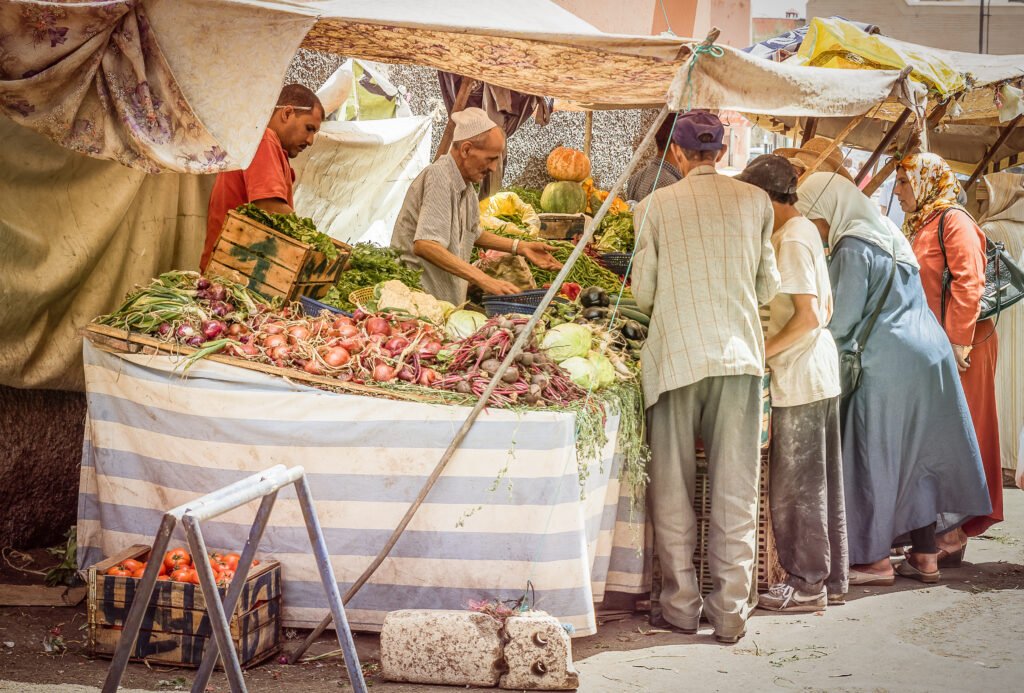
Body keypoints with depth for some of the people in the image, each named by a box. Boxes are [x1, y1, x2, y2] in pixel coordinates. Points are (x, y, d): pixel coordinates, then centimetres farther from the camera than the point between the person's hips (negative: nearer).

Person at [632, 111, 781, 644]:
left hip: (677, 354, -1)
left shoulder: (657, 205, 0)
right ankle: (730, 610, 8)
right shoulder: (755, 201, 4)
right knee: (735, 488, 6)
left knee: (673, 486, 9)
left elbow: (643, 293, 2)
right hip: (740, 354, 1)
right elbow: (769, 285, 9)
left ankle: (681, 605, 13)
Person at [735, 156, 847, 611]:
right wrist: (775, 344, 19)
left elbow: (808, 317, -22)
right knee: (821, 481, 14)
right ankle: (830, 579, 21)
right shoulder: (806, 231, 13)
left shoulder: (790, 241, -16)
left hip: (799, 378, -10)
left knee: (794, 485, -2)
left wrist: (760, 352, -16)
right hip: (820, 372, 10)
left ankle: (806, 584, 6)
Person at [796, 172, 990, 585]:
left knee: (875, 458, -1)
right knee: (918, 457, 11)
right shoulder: (888, 236, 17)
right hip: (929, 356, 9)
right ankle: (925, 556, 15)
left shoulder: (852, 248, -11)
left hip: (888, 365, -9)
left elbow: (841, 321, -13)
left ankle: (875, 560, 3)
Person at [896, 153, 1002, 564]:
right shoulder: (917, 227, 19)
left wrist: (958, 341, -22)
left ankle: (952, 534, -1)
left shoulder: (953, 222, -9)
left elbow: (968, 283, -18)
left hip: (960, 348, -9)